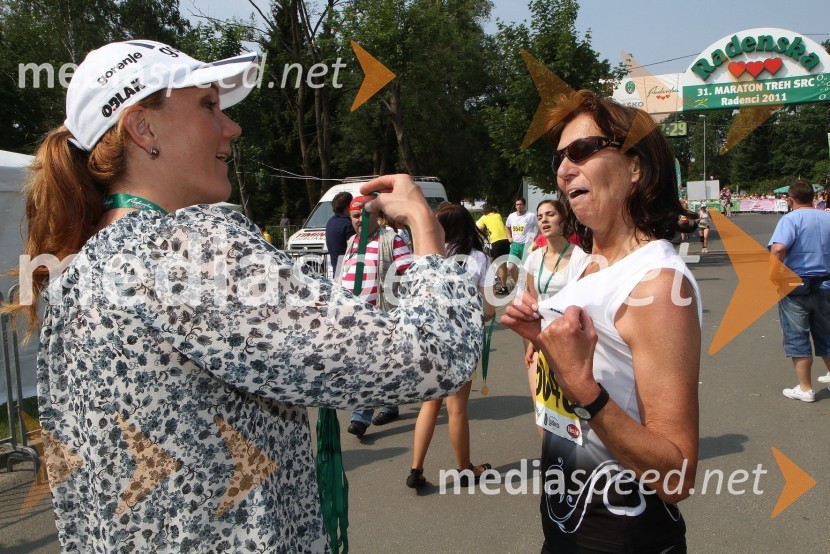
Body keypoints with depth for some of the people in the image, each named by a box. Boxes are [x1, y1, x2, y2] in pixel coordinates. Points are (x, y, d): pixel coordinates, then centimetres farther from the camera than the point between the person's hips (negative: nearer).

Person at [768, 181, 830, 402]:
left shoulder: (791, 219, -13)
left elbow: (778, 248, -30)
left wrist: (773, 275, -18)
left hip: (795, 286, -5)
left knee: (797, 338, 4)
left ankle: (805, 388, 9)